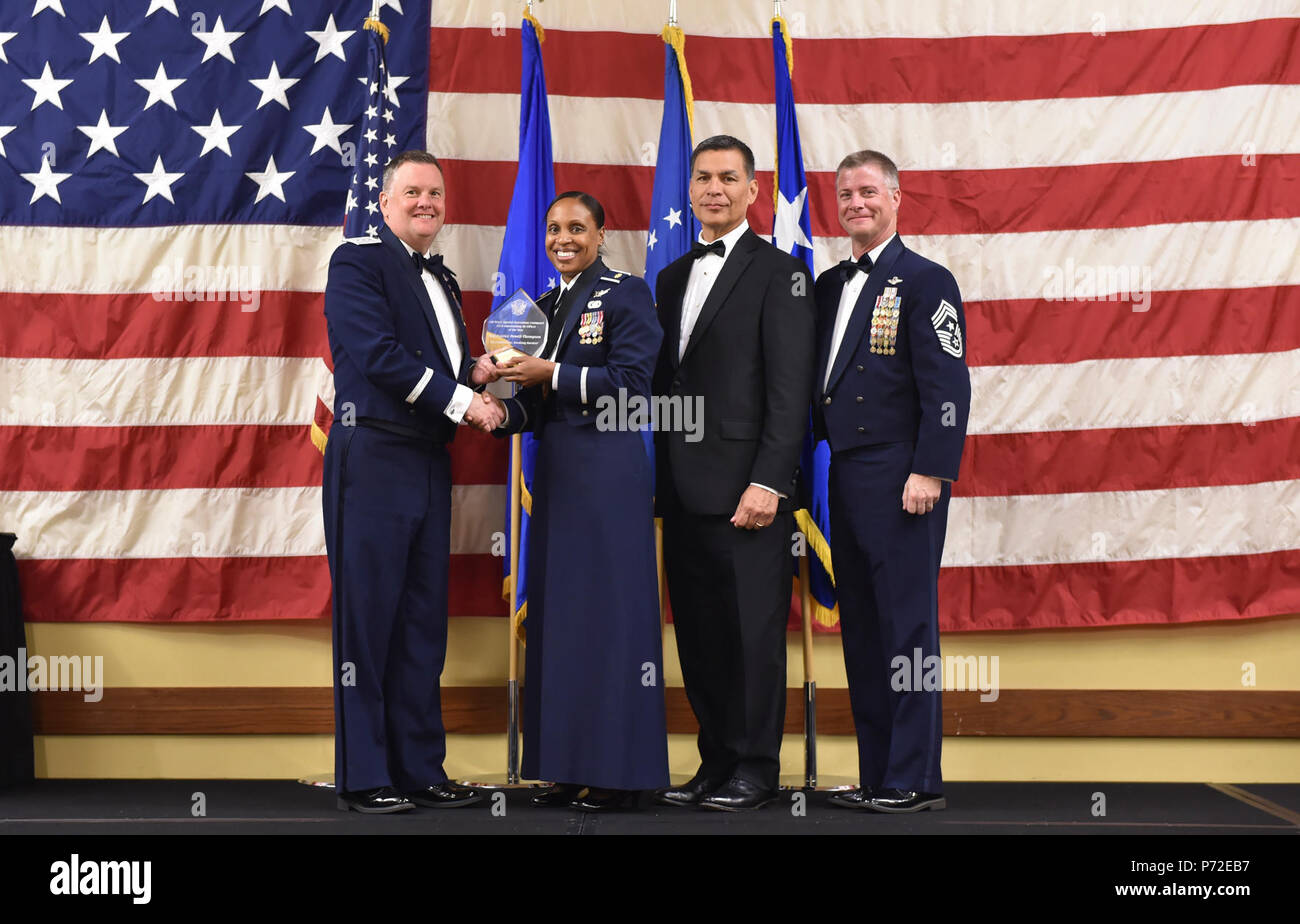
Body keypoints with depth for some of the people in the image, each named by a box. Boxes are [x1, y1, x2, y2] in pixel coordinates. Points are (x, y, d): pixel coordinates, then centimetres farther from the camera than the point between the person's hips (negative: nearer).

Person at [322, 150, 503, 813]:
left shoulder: (441, 278, 22)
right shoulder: (359, 260, -2)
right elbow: (378, 352, -13)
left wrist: (479, 376, 2)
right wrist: (461, 401, -12)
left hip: (428, 462, 8)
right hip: (373, 458, -8)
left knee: (422, 622, 9)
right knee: (367, 618, -4)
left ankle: (419, 770, 15)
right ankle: (363, 778, 1)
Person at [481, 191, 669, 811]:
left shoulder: (625, 294, -2)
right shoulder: (543, 307, 19)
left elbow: (632, 381, -13)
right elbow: (535, 406, 17)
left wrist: (551, 374, -16)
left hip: (608, 470, -7)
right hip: (556, 470, 7)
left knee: (609, 608, -6)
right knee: (557, 613, 6)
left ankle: (619, 771, 0)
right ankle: (568, 767, 12)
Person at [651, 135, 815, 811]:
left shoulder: (779, 272, -3)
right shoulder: (673, 278, 18)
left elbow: (790, 389, -9)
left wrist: (768, 482, -16)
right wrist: (658, 480, 12)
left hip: (745, 487, -7)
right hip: (684, 490, 7)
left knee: (752, 632, -2)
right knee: (698, 635, 9)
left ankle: (756, 770, 7)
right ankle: (717, 763, 18)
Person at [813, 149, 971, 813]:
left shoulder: (925, 281, -5)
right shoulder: (830, 285, 17)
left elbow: (947, 386, -11)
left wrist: (930, 472, -18)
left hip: (901, 480, -7)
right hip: (845, 478, 8)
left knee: (907, 627, -5)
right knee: (861, 628, 10)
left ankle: (915, 780, 1)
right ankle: (876, 777, 17)